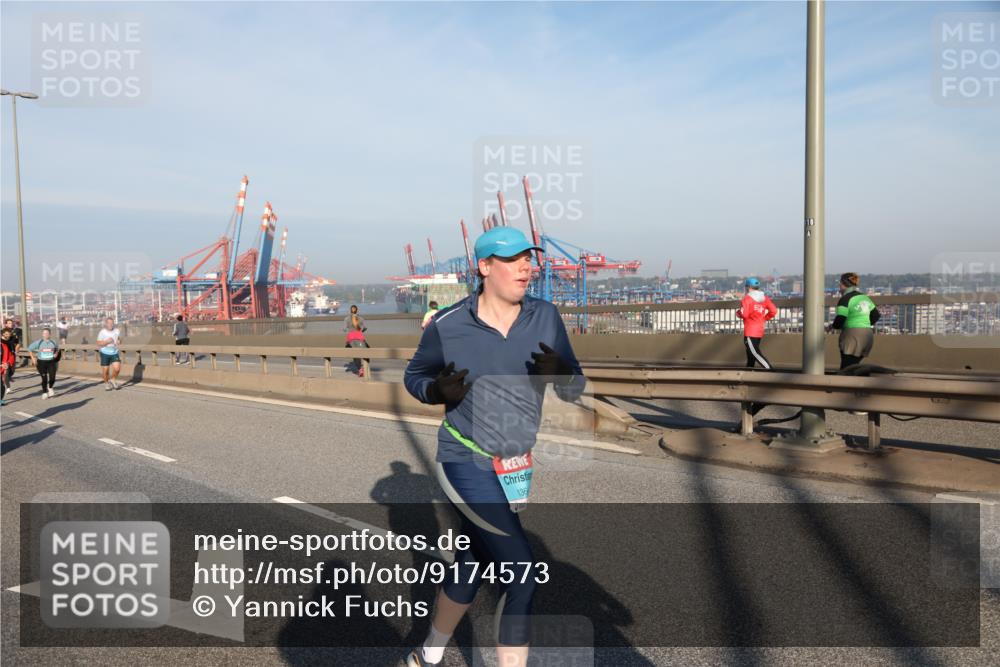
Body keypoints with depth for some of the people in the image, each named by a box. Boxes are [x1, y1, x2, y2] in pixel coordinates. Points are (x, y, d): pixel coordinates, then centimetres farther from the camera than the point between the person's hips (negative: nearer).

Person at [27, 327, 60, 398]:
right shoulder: (39, 342, -4)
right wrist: (33, 358, 2)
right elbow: (30, 349, 7)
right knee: (44, 378, -2)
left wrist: (56, 354, 5)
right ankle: (44, 392, 17)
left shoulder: (53, 342, 2)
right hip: (41, 362, -1)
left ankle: (50, 388, 23)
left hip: (51, 362, 1)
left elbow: (57, 349, 23)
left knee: (52, 378, -8)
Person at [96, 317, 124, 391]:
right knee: (105, 370, 4)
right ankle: (106, 384, 27)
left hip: (114, 353, 2)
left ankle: (113, 379, 14)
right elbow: (99, 343, -10)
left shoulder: (117, 331, 1)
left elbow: (120, 339, 16)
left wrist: (119, 341, -7)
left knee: (117, 368, -14)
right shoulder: (102, 332, -9)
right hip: (105, 353, -2)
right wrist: (107, 341, -24)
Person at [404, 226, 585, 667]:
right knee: (522, 571, -11)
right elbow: (414, 376, 3)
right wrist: (437, 390, -19)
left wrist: (561, 372, -24)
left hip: (517, 469, 5)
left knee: (471, 567, 20)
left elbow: (574, 389, 0)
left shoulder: (545, 317, -3)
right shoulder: (447, 326, -11)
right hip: (466, 465, -5)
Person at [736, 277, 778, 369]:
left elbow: (744, 314, -19)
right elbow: (774, 311, 2)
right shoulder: (765, 298, 8)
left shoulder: (747, 298, -11)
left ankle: (769, 369, -19)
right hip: (760, 330, 8)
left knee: (754, 352, -9)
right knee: (751, 352, 16)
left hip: (750, 331, -8)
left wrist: (738, 312, 2)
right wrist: (764, 318, 13)